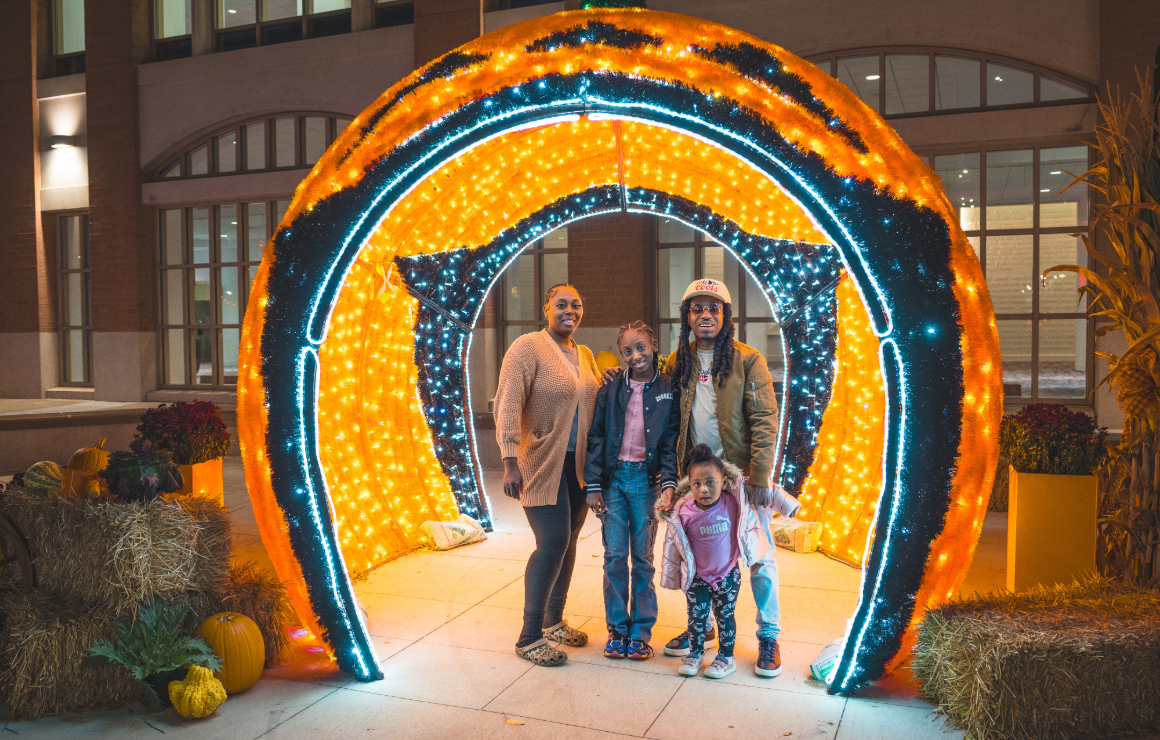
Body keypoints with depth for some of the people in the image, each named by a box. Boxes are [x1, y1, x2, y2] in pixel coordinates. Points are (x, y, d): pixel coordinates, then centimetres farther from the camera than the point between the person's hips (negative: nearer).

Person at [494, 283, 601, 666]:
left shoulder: (585, 355, 13)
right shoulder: (528, 348, -9)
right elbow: (507, 407, -16)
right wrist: (510, 463, -22)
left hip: (577, 464, 7)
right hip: (542, 463, -7)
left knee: (567, 541, 11)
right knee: (552, 541, -12)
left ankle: (554, 621, 27)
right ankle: (529, 637, 0)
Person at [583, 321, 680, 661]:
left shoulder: (668, 390, 1)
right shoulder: (610, 390, 3)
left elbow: (671, 441, 1)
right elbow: (596, 438, 3)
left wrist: (669, 482, -10)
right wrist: (593, 486, -2)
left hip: (646, 479, -1)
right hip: (614, 478, 1)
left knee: (643, 557, 6)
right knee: (614, 556, 4)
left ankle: (641, 629, 18)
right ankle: (617, 627, 18)